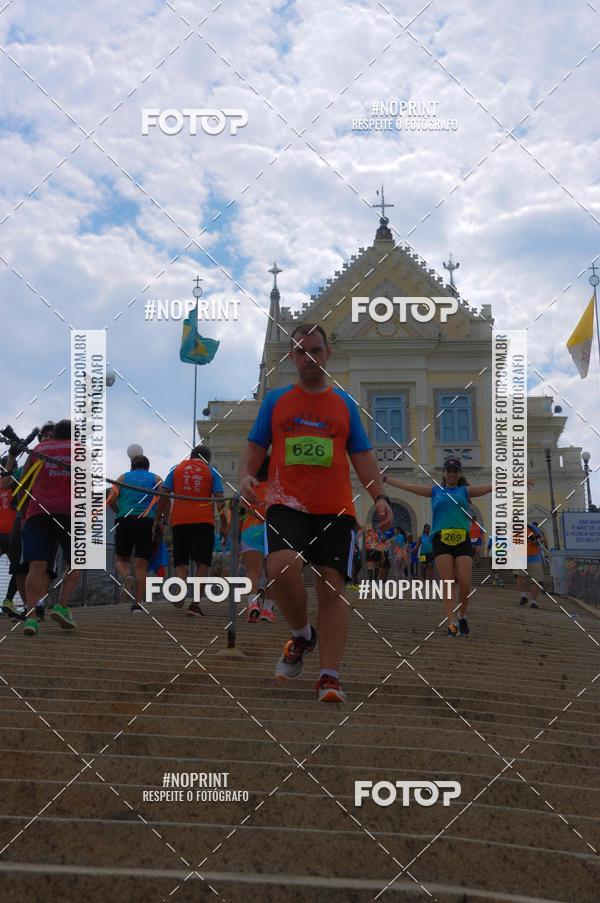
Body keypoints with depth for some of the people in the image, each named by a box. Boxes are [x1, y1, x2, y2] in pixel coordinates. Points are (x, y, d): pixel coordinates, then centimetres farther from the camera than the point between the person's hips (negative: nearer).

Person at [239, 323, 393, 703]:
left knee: (332, 587, -7)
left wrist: (380, 496, -2)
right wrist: (246, 475, -8)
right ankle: (302, 635, 2)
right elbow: (255, 447, 14)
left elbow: (363, 456, 13)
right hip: (286, 504, -1)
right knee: (283, 566, -26)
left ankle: (330, 678, -6)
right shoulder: (275, 400, 14)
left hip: (335, 509, 1)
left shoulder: (345, 404, 14)